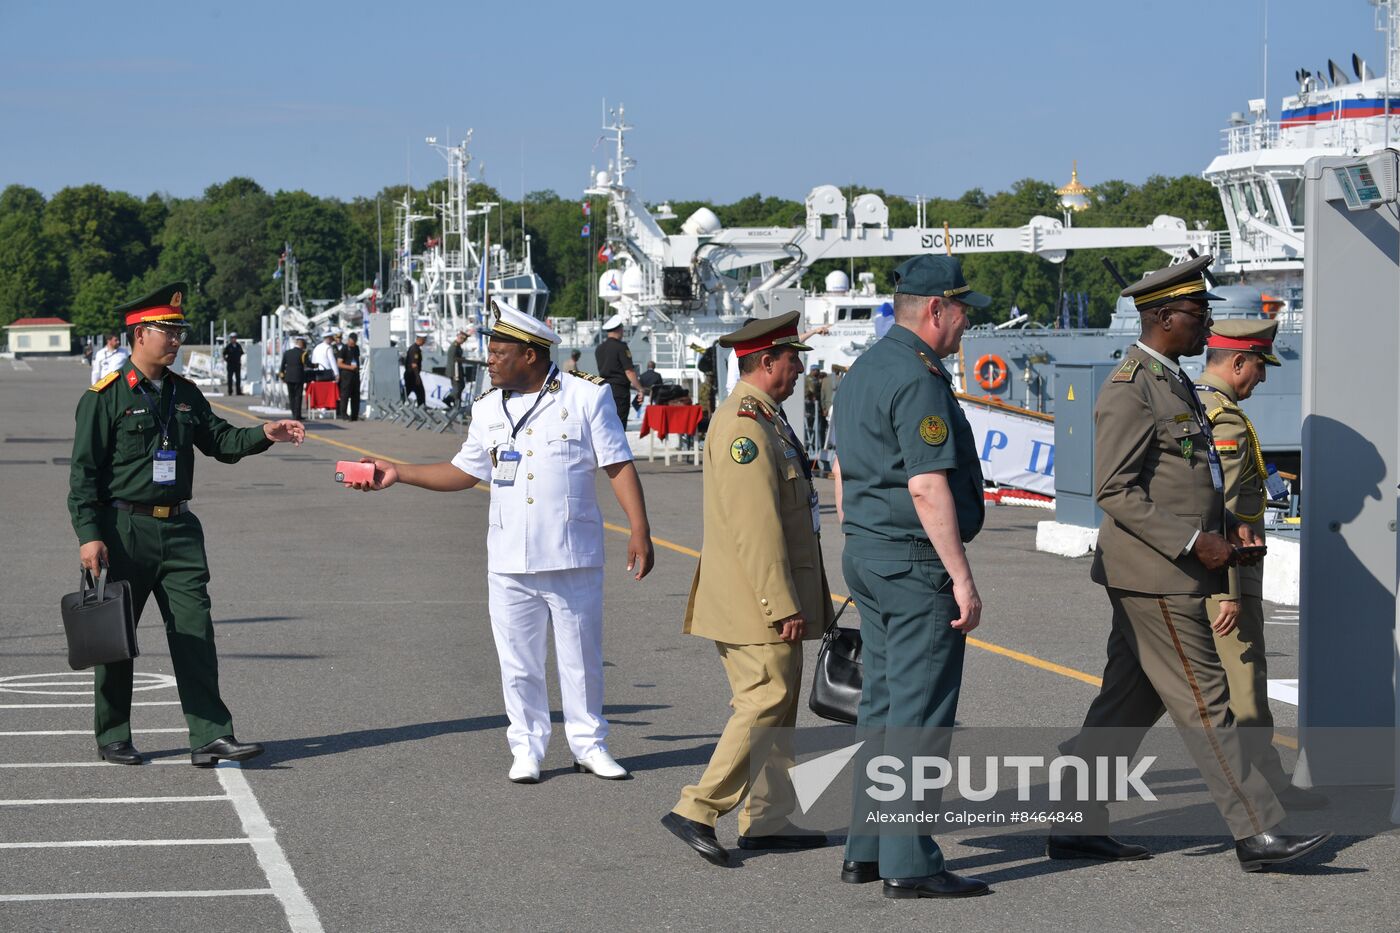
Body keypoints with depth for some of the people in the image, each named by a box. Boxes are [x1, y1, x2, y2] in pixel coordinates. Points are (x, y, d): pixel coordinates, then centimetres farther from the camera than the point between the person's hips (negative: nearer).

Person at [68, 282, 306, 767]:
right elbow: (84, 471, -8)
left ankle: (209, 736, -4)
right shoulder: (105, 397, -6)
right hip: (124, 530, -5)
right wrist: (89, 536, -15)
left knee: (195, 631, -3)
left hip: (178, 529, 5)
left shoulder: (185, 393, 12)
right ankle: (112, 737, 18)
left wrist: (264, 434, -6)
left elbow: (220, 441, 13)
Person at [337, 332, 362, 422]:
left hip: (355, 374, 7)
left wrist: (357, 367, 15)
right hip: (346, 374, -7)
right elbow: (339, 363, -10)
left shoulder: (356, 348, 13)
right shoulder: (344, 349, -7)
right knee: (345, 394, -9)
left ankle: (354, 415, 13)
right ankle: (343, 413, -7)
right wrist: (350, 367, -20)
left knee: (356, 395, 8)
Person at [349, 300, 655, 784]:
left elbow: (618, 466, -3)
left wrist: (639, 531, -10)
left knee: (582, 657, 6)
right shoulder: (488, 408, 10)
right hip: (509, 562, 3)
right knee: (518, 661, 6)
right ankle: (527, 748, 18)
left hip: (573, 557, -3)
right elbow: (464, 472, 18)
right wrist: (398, 472, 12)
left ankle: (589, 744, 20)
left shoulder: (586, 396, -3)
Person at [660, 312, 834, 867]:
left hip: (767, 600, 11)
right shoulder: (745, 425, -17)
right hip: (758, 604, -11)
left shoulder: (762, 419, 18)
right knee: (764, 706, -9)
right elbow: (756, 526, -22)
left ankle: (769, 821, 16)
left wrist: (793, 598, 25)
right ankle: (697, 811, -7)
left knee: (776, 706, 12)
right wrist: (783, 606, -22)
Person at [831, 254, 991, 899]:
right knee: (920, 716, -6)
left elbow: (845, 472, 20)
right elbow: (927, 486, -22)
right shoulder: (917, 379, -17)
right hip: (917, 562, -10)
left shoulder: (864, 370, 14)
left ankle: (866, 851, 18)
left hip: (866, 556, 10)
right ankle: (909, 864, -3)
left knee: (883, 709, 14)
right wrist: (962, 577, -19)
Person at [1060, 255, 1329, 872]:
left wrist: (1227, 525, 11)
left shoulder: (1173, 382, 17)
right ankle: (1257, 834, -2)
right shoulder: (1130, 389, -15)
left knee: (1130, 701, 12)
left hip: (1168, 573, 10)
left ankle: (1077, 828, 17)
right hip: (1153, 575, -10)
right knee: (1205, 703, -6)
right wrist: (1192, 542, -21)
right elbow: (1113, 490, -20)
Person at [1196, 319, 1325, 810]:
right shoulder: (1226, 420, -17)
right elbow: (1219, 512, -22)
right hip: (1222, 568, -9)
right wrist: (1229, 593, -22)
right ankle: (1266, 785, -1)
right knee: (1243, 676, -4)